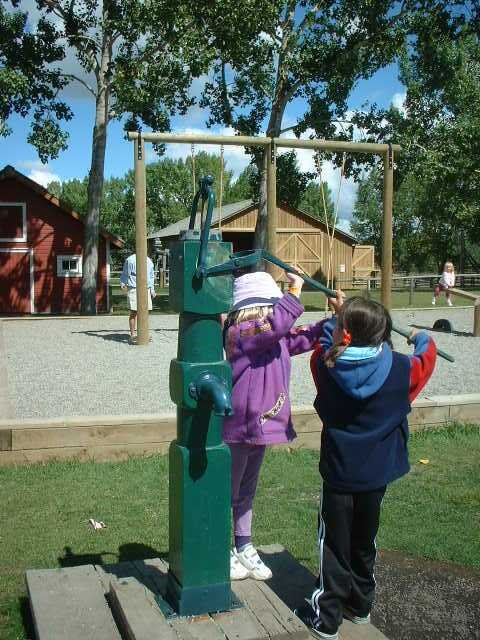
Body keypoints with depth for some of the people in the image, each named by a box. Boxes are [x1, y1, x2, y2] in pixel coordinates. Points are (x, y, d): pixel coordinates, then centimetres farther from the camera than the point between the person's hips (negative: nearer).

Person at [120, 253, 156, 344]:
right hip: (134, 289, -6)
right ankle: (133, 335, 1)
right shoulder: (130, 260, -4)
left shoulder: (149, 261, 15)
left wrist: (152, 289, 20)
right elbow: (125, 274, 3)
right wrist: (123, 284, -9)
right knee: (134, 312, -4)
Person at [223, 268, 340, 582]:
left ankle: (245, 548, 37)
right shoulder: (239, 333, -21)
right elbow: (277, 325, -35)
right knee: (229, 491, 9)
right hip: (238, 429, -9)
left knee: (247, 490, 22)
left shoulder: (274, 338, 6)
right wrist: (294, 292, -29)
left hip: (260, 427, 9)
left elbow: (302, 338, 13)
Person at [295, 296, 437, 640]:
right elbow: (426, 362, 9)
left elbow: (324, 344, 9)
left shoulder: (326, 364, -16)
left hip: (338, 473, -2)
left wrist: (336, 318, 23)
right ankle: (361, 604, 38)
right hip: (377, 475, 2)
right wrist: (423, 340, 29)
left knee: (333, 545, 10)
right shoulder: (400, 369, -14)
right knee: (364, 542, 21)